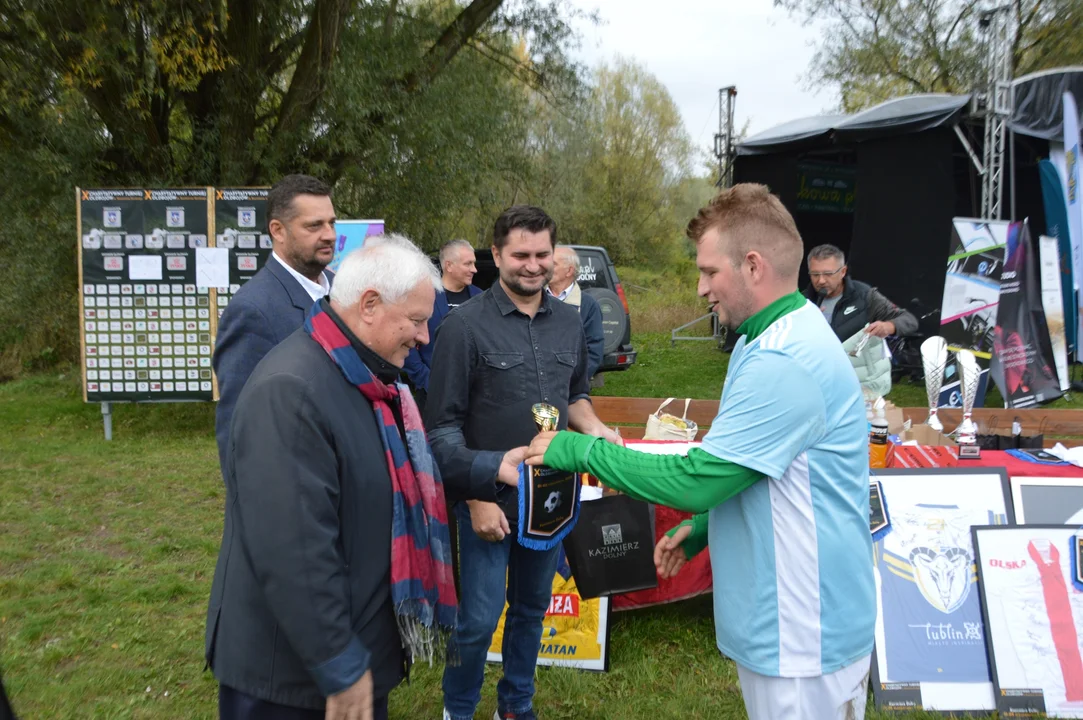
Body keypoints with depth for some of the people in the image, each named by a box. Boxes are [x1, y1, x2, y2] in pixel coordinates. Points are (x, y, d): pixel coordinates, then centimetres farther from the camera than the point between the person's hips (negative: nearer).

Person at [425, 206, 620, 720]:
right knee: (478, 620, 3)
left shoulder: (569, 322, 3)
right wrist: (478, 494, -14)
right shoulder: (465, 326, -12)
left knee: (532, 609, 19)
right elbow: (442, 426, -11)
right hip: (489, 497, -5)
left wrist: (595, 428, -5)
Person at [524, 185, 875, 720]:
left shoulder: (783, 362, -26)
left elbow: (697, 479, -27)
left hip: (804, 636, -9)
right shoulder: (773, 339, 8)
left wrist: (580, 449, -17)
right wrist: (700, 527, 5)